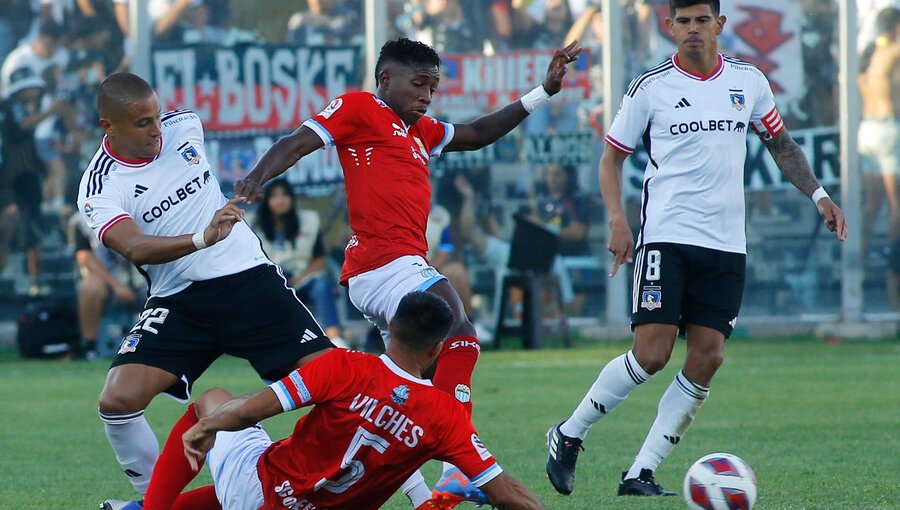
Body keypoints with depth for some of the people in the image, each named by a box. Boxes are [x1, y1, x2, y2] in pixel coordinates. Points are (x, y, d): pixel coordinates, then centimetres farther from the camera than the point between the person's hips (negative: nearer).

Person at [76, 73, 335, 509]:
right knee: (118, 400, -20)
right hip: (179, 302, -2)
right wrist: (202, 238, -45)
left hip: (250, 276, 2)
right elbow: (134, 247, -30)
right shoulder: (100, 189, -13)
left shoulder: (184, 126, 1)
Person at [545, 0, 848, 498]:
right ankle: (568, 435, 6)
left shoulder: (749, 80, 9)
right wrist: (617, 221, -8)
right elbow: (611, 156, 6)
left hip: (726, 243, 4)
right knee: (651, 354, -14)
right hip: (666, 237, -4)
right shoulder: (650, 87, 0)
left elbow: (779, 142, 23)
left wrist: (818, 195, 12)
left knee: (707, 356, -6)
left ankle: (641, 473, 0)